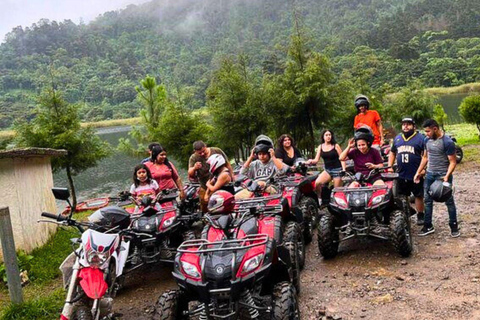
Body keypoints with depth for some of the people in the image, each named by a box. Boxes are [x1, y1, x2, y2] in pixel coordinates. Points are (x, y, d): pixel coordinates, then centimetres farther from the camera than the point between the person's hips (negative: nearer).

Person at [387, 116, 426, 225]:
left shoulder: (420, 138, -2)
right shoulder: (397, 138, 13)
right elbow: (392, 153, 21)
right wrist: (389, 166, 10)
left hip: (416, 174, -4)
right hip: (401, 175, 5)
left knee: (418, 195, 6)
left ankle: (420, 216, 16)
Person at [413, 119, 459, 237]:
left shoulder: (447, 142, -15)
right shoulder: (427, 140, 4)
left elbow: (453, 161, -14)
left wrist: (447, 176, -25)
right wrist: (418, 172, 11)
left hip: (443, 175, -6)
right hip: (430, 174, 6)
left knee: (449, 201, 5)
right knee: (427, 200, 9)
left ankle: (454, 226, 17)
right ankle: (428, 226, 18)